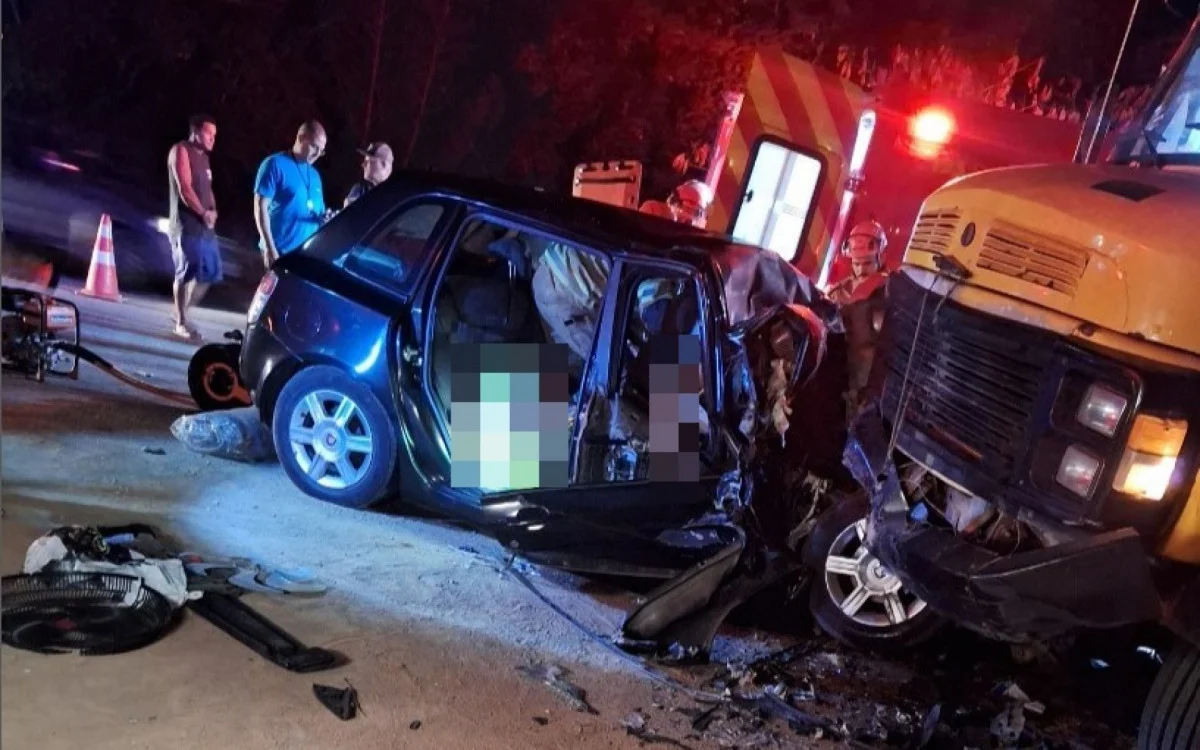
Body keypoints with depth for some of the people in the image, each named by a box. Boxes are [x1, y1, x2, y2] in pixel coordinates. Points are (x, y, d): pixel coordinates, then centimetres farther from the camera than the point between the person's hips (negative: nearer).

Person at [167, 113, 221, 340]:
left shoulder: (203, 157, 21)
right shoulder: (181, 151, -4)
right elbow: (185, 188, -13)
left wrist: (213, 211, 1)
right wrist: (204, 213, -13)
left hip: (205, 225, 8)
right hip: (186, 224, -8)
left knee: (210, 273, 8)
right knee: (187, 273, -10)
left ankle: (182, 314, 21)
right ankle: (181, 322, -1)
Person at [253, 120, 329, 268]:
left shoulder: (314, 174, 16)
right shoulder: (275, 164, -4)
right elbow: (261, 207, -10)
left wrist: (324, 217, -3)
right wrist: (270, 248, -17)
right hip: (281, 251, -6)